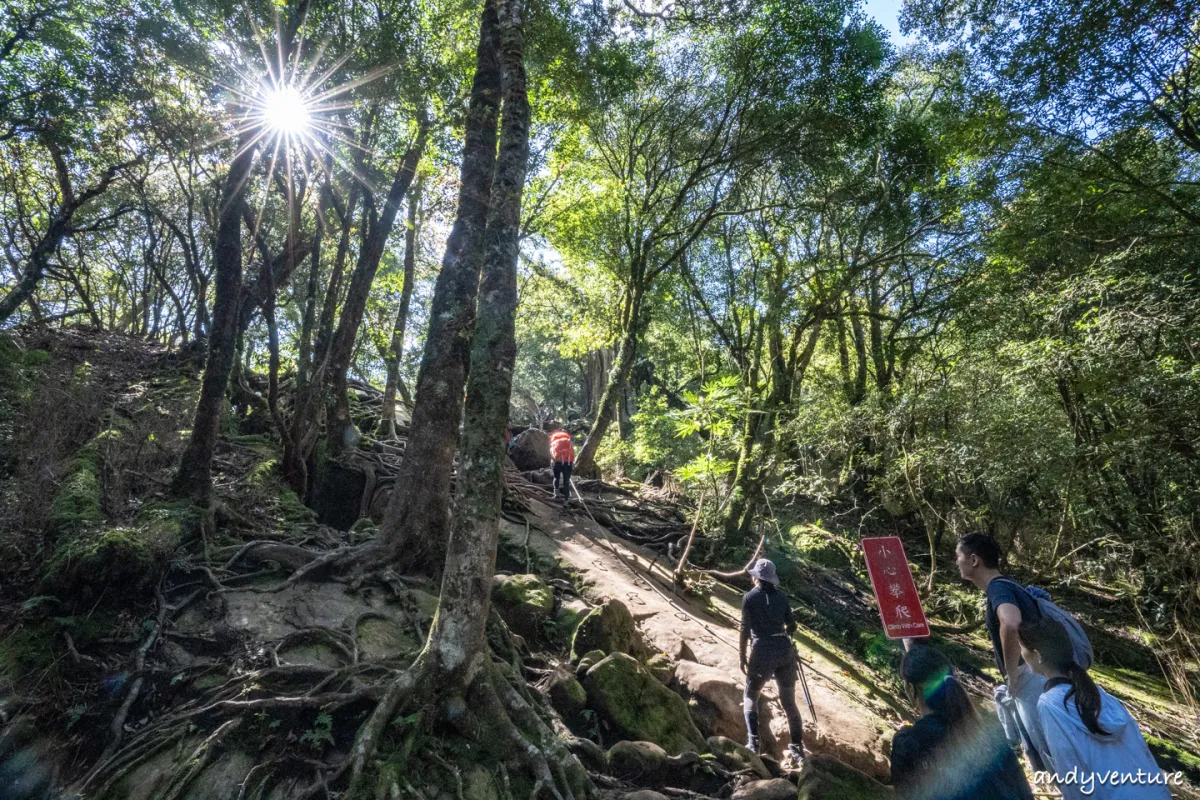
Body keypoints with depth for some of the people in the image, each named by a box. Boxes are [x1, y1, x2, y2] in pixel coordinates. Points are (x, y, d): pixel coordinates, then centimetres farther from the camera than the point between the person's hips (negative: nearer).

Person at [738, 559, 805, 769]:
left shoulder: (750, 597, -3)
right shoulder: (781, 596, 7)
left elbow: (745, 629, -6)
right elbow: (792, 626, 11)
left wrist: (742, 656, 1)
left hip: (762, 650, -4)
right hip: (785, 649, 4)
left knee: (750, 697, 14)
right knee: (789, 702, 16)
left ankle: (753, 744, 2)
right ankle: (797, 750, 14)